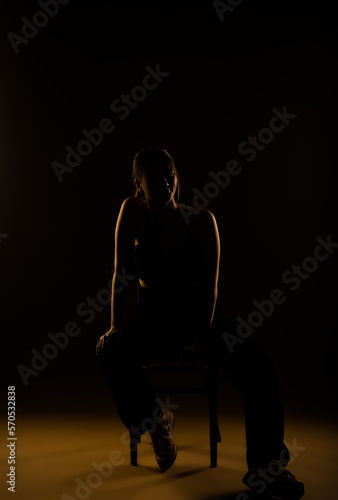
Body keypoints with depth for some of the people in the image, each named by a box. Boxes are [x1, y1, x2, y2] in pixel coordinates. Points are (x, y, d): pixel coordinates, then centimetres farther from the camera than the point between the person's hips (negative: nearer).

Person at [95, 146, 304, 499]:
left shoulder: (201, 221, -11)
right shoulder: (133, 212, -11)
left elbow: (209, 285, -13)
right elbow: (123, 273, -14)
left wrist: (200, 341, -21)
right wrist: (116, 325, -21)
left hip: (199, 311, 0)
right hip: (154, 314, 0)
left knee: (258, 366, -24)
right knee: (109, 352, -30)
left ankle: (264, 469, -12)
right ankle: (155, 421, -2)